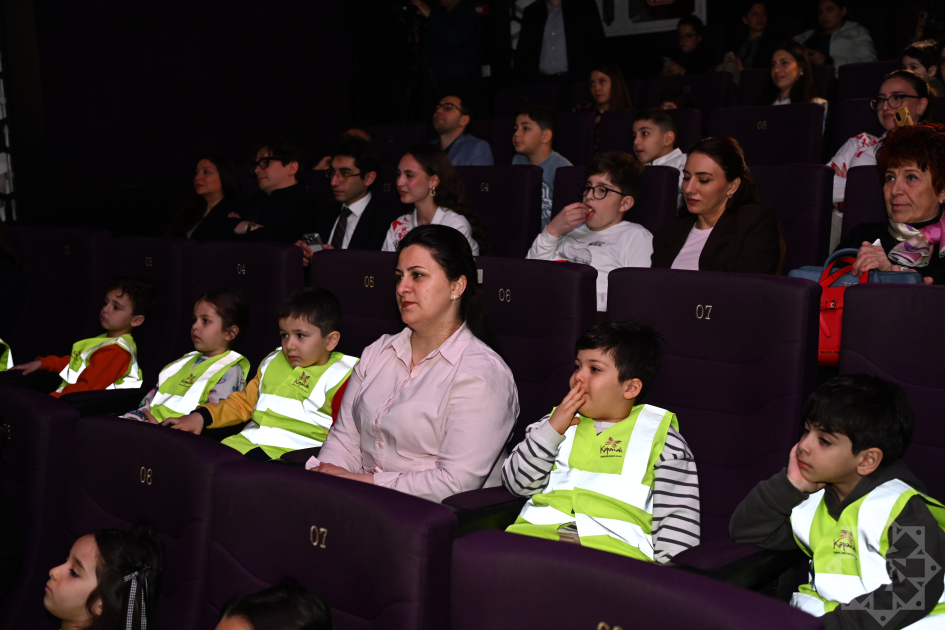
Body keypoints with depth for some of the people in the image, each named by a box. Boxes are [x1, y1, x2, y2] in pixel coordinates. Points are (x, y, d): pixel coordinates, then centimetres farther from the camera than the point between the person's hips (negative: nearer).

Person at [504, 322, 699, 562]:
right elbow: (516, 482, 16)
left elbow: (678, 516, 6)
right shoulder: (557, 422, 26)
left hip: (614, 544, -2)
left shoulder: (659, 436, 13)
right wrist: (551, 431, 5)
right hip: (537, 533, 3)